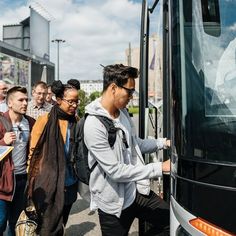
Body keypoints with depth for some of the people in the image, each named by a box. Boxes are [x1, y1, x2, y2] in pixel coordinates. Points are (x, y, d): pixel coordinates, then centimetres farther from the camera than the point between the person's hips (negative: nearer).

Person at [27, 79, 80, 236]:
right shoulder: (45, 121, -12)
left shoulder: (75, 122, 3)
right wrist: (34, 181, -6)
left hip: (69, 184, 5)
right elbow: (33, 152, -7)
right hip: (49, 184, -5)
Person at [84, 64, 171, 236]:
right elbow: (115, 171, -25)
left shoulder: (123, 112, 2)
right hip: (114, 202, -7)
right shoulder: (94, 125, -25)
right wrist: (160, 168, -23)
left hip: (136, 190, 7)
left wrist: (164, 142, 2)